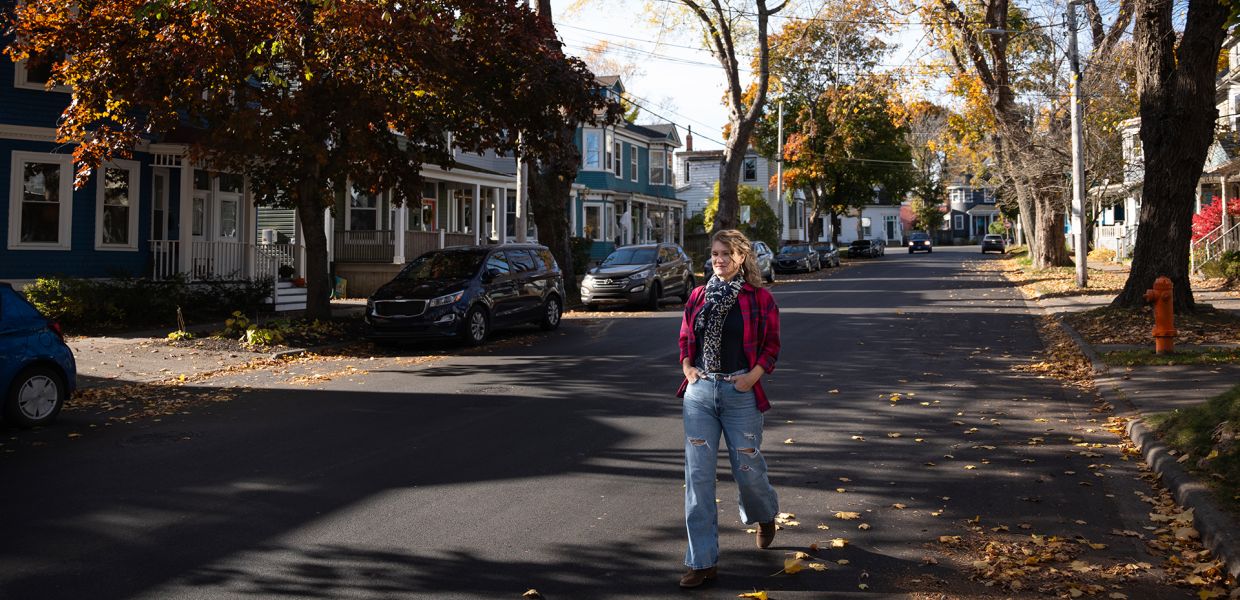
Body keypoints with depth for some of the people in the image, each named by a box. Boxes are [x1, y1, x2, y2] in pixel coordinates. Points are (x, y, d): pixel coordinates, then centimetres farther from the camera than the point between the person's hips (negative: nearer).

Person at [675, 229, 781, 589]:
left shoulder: (759, 298, -2)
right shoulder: (699, 296, 7)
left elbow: (771, 344, 2)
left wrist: (754, 375, -11)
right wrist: (687, 367, 0)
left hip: (740, 393, -3)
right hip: (700, 391, 3)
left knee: (747, 468, 6)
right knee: (698, 474, -2)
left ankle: (764, 515, 44)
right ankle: (703, 561, 5)